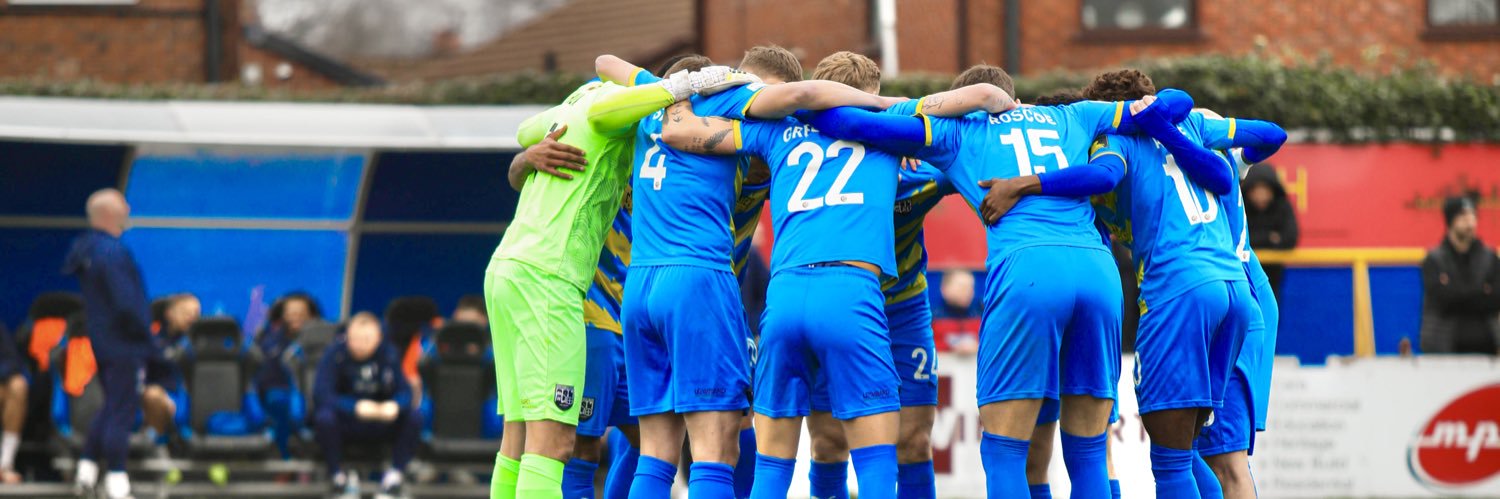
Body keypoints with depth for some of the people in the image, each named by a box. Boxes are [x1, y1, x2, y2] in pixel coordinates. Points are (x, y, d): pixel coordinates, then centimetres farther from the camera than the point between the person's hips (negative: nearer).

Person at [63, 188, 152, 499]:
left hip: (101, 342, 9)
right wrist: (144, 332, -8)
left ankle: (86, 471, 19)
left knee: (112, 407, 21)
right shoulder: (112, 252, -22)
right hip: (124, 345, -9)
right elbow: (126, 303, -25)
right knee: (122, 410, -2)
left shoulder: (83, 248, 7)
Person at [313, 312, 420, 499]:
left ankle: (395, 474, -11)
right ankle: (337, 476, -15)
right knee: (324, 417, -35)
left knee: (413, 417, -24)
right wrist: (355, 407, -39)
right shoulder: (335, 354, -14)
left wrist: (395, 405, -33)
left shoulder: (388, 354, -6)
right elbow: (321, 394, -24)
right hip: (346, 424, -2)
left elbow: (404, 391, -8)